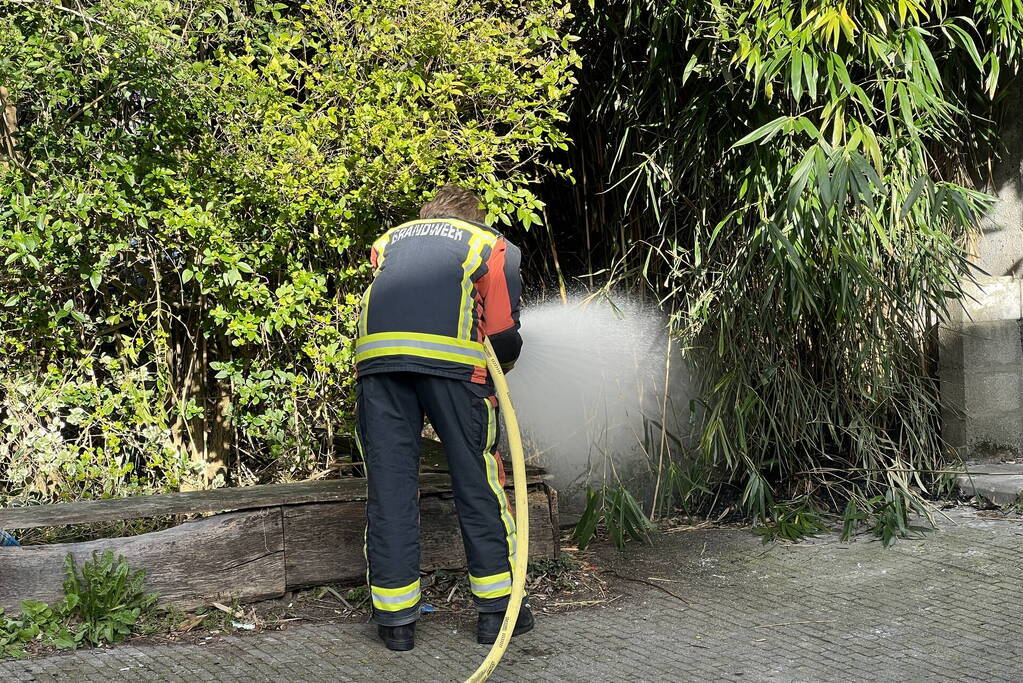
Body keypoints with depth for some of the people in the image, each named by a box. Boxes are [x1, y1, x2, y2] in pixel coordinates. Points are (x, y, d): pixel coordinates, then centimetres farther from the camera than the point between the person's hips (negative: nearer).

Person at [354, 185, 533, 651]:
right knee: (478, 479, 8)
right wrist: (497, 367, 34)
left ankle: (396, 621, 9)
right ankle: (496, 609, 14)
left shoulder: (389, 240, 34)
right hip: (452, 356, -2)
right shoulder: (491, 245, 24)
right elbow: (504, 335, 13)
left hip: (376, 351, 3)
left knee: (388, 483, 6)